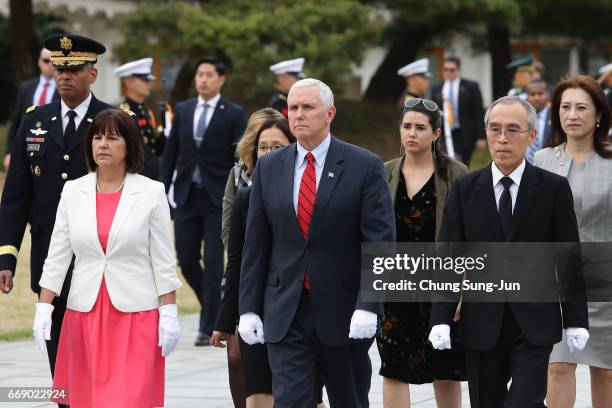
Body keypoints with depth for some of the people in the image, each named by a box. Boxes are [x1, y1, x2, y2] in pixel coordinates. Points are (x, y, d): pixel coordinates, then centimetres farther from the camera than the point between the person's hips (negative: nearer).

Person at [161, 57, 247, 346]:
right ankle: (215, 306, 28)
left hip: (219, 198, -4)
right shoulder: (182, 110, 9)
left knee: (213, 262, -6)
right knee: (186, 260, 5)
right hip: (187, 195, 4)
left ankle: (208, 328, -1)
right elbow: (170, 153, 11)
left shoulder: (234, 114, -2)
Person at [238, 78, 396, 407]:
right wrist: (248, 308, 3)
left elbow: (380, 243, -8)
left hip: (345, 314, -2)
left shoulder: (364, 167, -4)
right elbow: (256, 244, 9)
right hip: (285, 315, 2)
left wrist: (368, 306, -17)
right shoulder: (269, 168, 7)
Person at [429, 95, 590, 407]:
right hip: (482, 325, 2)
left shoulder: (554, 188, 0)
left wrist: (575, 320, -1)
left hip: (534, 325, -2)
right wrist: (441, 319, -6)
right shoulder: (464, 190, 4)